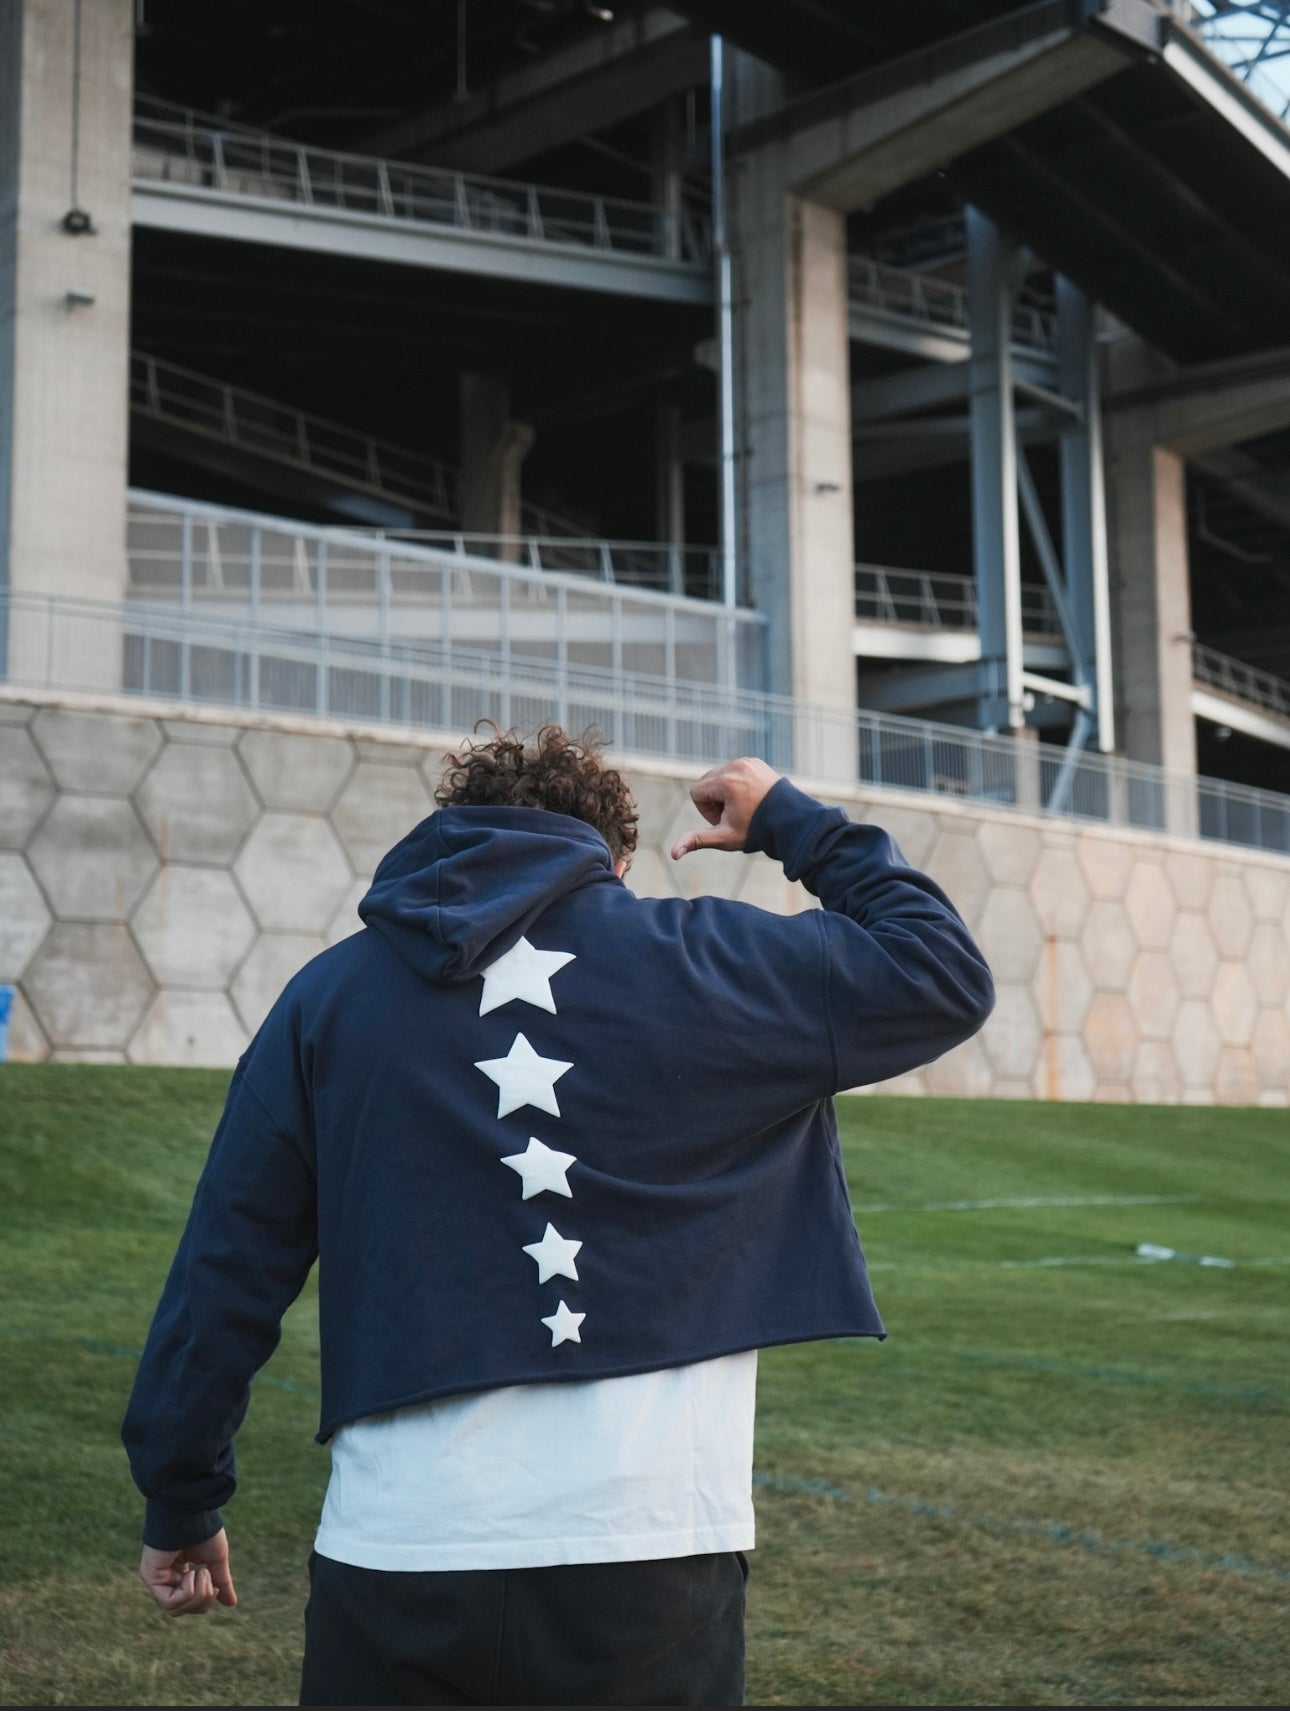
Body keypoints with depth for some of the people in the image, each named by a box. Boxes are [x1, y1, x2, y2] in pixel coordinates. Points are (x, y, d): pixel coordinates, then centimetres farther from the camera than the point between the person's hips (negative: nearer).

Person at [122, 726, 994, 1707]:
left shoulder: (328, 996, 7)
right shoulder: (704, 963, 1)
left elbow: (228, 1272, 6)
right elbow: (947, 976, 11)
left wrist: (182, 1507, 17)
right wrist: (797, 825, 22)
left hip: (395, 1558, 2)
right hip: (652, 1560, -1)